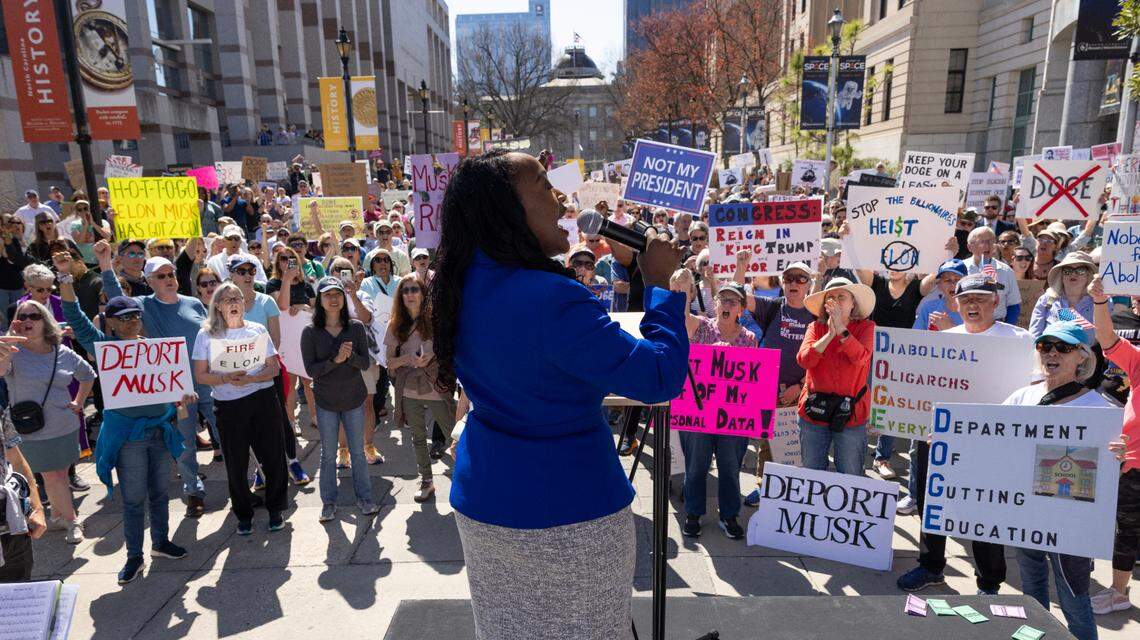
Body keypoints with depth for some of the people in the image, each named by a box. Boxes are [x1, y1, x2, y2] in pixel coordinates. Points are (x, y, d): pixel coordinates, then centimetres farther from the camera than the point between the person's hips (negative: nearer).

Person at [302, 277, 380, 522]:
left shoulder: (356, 328, -5)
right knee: (328, 454, 11)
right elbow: (310, 369, -12)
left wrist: (351, 355, -26)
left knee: (358, 452, 12)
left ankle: (364, 497, 26)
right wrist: (336, 359, -25)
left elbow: (366, 364, -6)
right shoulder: (310, 332, -8)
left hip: (354, 400, 1)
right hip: (326, 402, -1)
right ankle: (329, 502, 25)